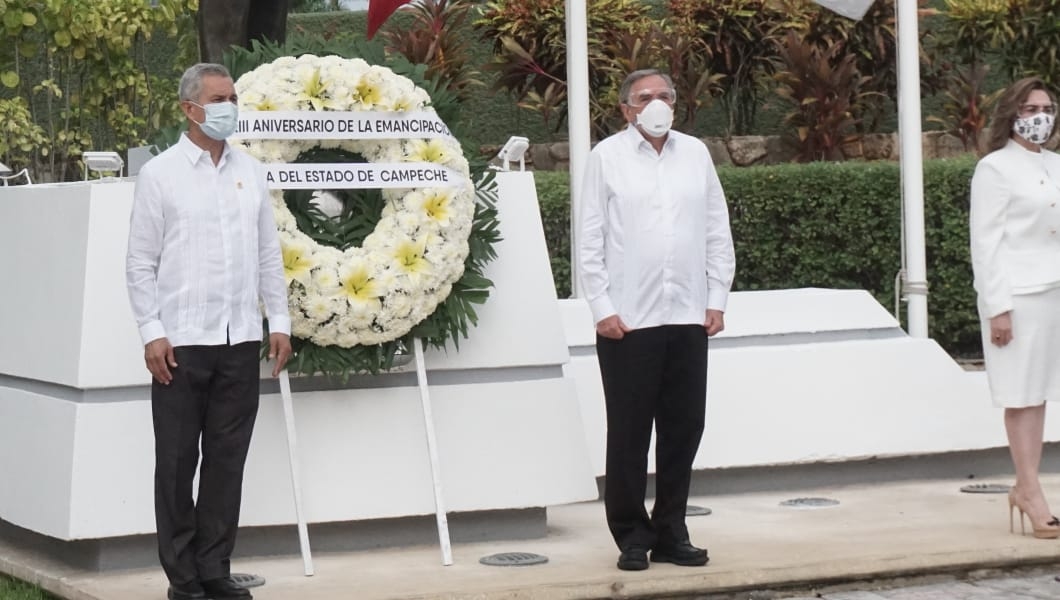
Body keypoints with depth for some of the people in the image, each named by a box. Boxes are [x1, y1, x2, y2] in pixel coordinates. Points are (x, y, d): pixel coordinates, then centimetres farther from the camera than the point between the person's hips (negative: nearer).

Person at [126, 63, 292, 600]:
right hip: (181, 340, -4)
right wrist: (151, 332, -9)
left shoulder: (250, 172, 12)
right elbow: (140, 262, -2)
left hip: (241, 339, 4)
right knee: (177, 461, 1)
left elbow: (269, 253, 15)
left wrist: (279, 320, 8)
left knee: (228, 458, 6)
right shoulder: (160, 174, -1)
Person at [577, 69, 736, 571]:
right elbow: (590, 241, -2)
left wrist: (717, 299, 5)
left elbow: (718, 232, 12)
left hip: (688, 317, 4)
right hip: (627, 321, -3)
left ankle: (671, 533, 16)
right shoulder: (607, 157, 1)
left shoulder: (695, 154, 11)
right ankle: (632, 537, 10)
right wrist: (602, 308, -7)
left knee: (684, 429, 6)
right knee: (629, 432, 2)